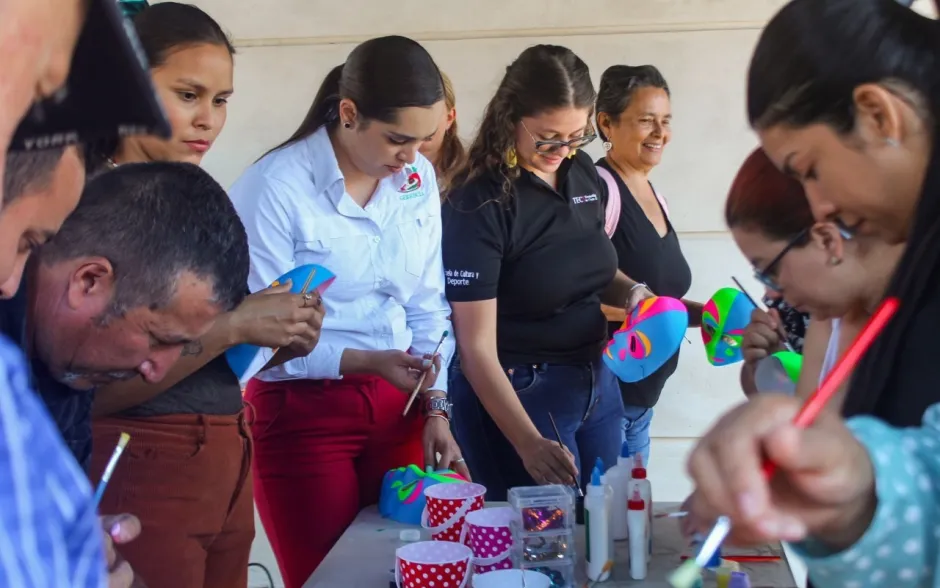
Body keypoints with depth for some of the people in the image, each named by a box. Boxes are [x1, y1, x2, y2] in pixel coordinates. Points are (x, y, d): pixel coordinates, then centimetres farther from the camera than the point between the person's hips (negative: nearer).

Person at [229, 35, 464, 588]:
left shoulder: (419, 178, 1)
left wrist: (436, 408, -1)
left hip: (398, 405, 5)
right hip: (302, 412, -5)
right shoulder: (275, 186, -17)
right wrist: (364, 362, -24)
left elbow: (427, 304, 6)